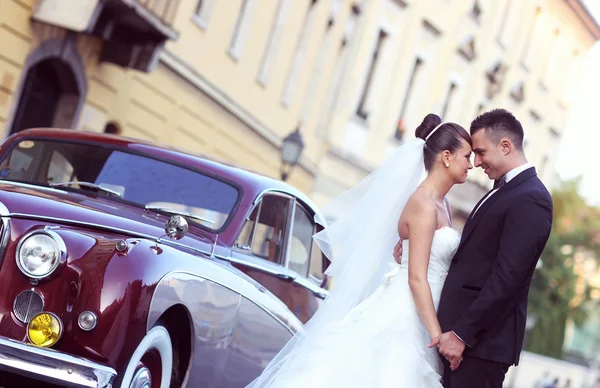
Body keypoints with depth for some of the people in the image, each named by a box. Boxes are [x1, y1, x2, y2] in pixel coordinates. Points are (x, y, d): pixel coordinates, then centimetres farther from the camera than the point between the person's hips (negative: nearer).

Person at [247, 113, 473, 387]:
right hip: (403, 317, -9)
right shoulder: (424, 203, -15)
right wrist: (438, 336, -23)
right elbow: (416, 278, -20)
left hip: (414, 318, 9)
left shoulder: (441, 204, 13)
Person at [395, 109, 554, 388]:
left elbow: (506, 278, -21)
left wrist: (462, 334, -21)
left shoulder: (530, 199, -15)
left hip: (483, 338, -9)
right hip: (460, 328, 9)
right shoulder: (504, 189, 16)